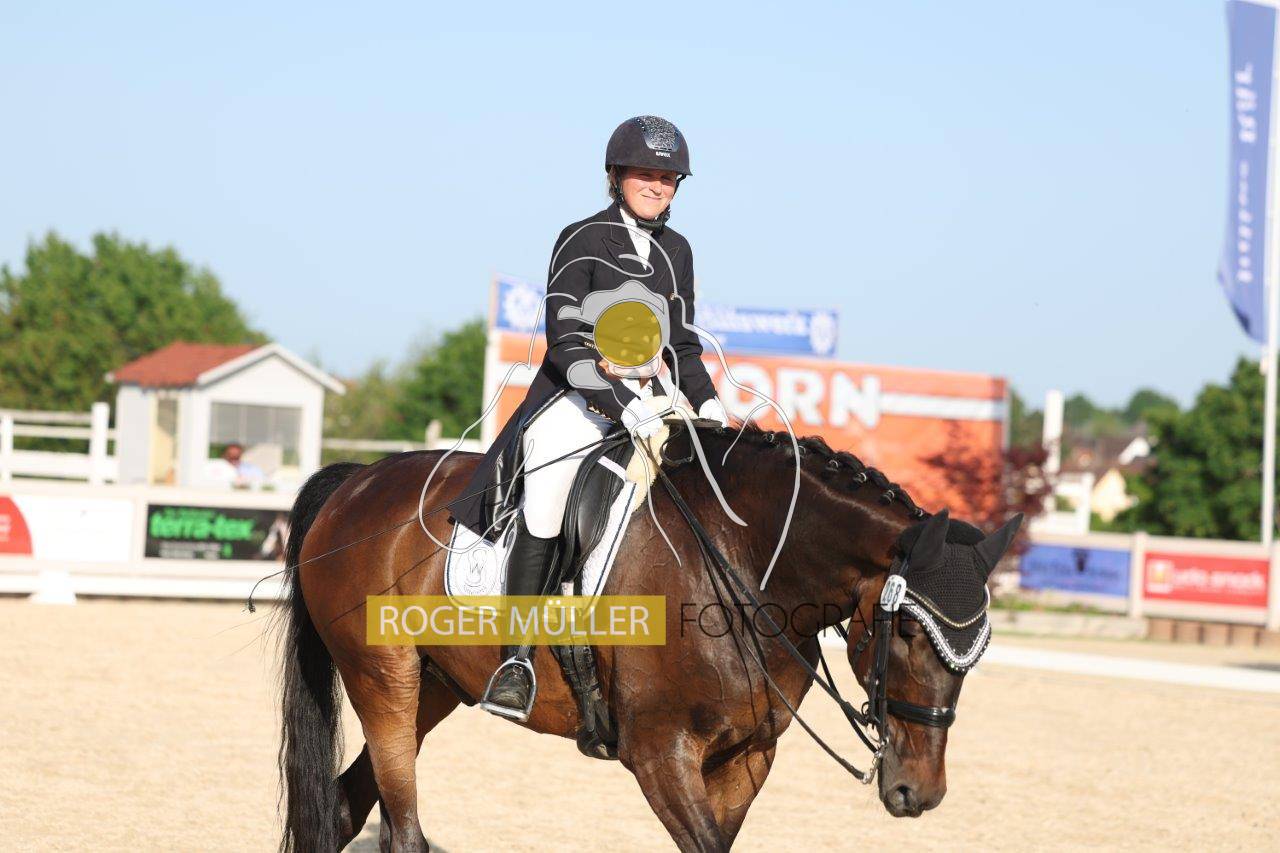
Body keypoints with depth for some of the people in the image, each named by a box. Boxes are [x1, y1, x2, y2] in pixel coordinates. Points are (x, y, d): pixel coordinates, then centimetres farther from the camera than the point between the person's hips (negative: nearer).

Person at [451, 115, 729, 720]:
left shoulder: (676, 251, 17)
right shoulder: (582, 241, -1)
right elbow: (564, 339, -10)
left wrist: (705, 401, 5)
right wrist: (620, 404, -21)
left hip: (653, 400, 6)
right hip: (579, 396, -6)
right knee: (547, 487, -28)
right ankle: (518, 658, -29)